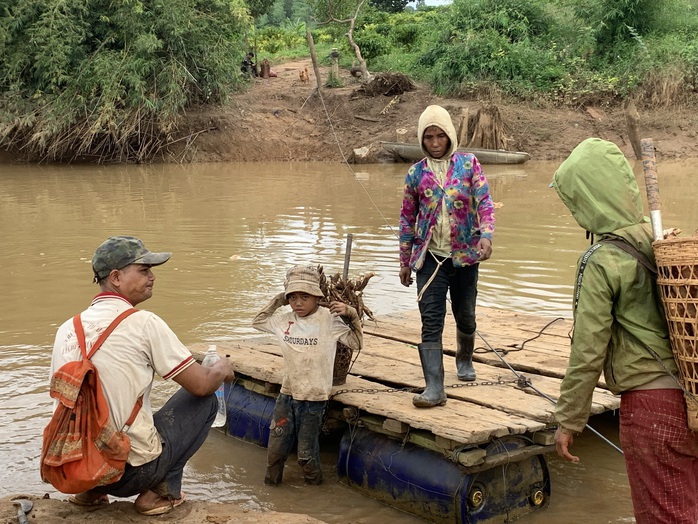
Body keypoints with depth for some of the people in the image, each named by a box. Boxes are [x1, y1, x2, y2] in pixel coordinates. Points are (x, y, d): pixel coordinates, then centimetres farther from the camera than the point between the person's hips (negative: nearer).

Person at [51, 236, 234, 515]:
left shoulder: (66, 329, 5)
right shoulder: (143, 322, -12)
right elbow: (201, 385, -10)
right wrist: (222, 370, 13)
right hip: (131, 471, -6)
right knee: (206, 400, 10)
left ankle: (90, 489, 19)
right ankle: (162, 491, 6)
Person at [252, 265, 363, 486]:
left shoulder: (329, 320, -9)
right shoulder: (285, 320, 3)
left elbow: (356, 343, -6)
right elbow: (258, 322, 16)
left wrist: (352, 316, -19)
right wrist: (277, 301, 5)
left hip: (314, 397, -4)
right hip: (287, 394, 4)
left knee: (306, 453, 4)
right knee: (275, 448, 9)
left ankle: (314, 483, 29)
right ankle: (272, 480, 32)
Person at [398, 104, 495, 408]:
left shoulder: (468, 164, 0)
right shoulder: (416, 173, 3)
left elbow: (484, 202, -8)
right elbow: (407, 219, 9)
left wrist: (486, 235, -26)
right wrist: (405, 262, 10)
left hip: (465, 255, 0)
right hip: (430, 256, 0)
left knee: (465, 315, 15)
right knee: (431, 321, -9)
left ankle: (464, 358, 45)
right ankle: (434, 388, -10)